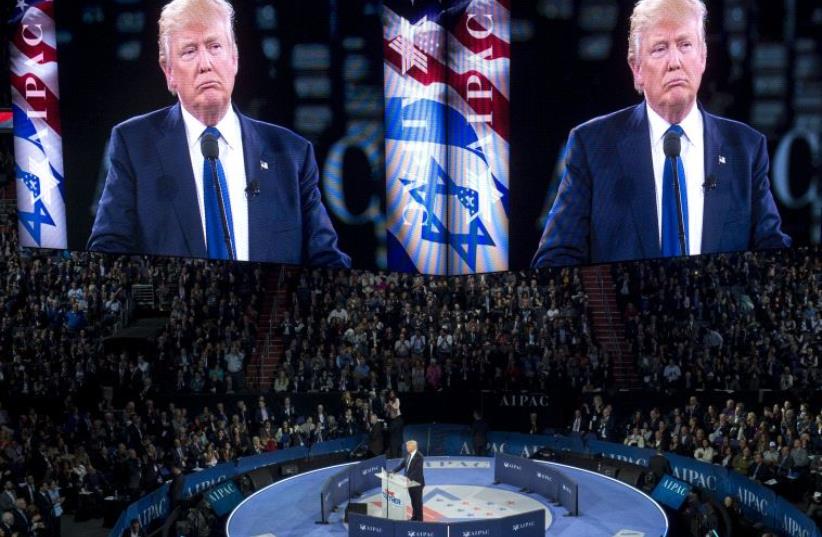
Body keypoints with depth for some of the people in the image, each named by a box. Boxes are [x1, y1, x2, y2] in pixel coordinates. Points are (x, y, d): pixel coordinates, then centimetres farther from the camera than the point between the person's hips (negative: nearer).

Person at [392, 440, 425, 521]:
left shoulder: (419, 456, -19)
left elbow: (417, 470, -26)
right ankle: (414, 517, 27)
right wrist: (393, 471, -2)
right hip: (410, 481, 8)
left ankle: (419, 519, 10)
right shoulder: (408, 455, 6)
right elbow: (402, 465, 9)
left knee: (418, 501, 2)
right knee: (413, 500, 16)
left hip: (417, 482, -8)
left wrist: (409, 478, -35)